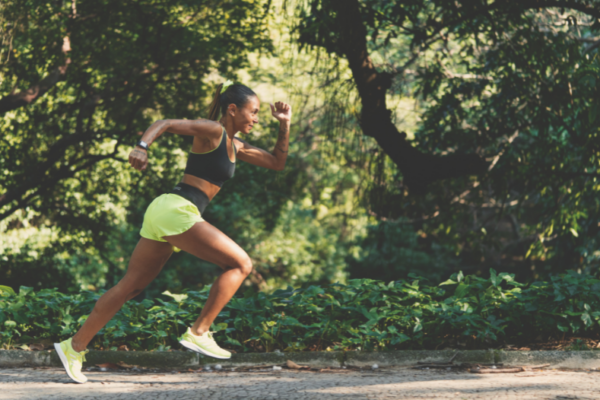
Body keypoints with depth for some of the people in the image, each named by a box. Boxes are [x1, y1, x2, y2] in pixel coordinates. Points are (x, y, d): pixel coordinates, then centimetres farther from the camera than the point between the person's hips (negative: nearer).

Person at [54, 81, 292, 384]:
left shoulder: (235, 146, 21)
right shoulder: (212, 131, -5)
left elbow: (277, 163, 27)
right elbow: (164, 124, -14)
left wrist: (285, 125, 17)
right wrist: (142, 147, -31)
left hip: (163, 212, 10)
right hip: (176, 211, -10)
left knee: (130, 286, 11)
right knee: (241, 264, -7)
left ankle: (74, 347, 12)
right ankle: (198, 332, -9)